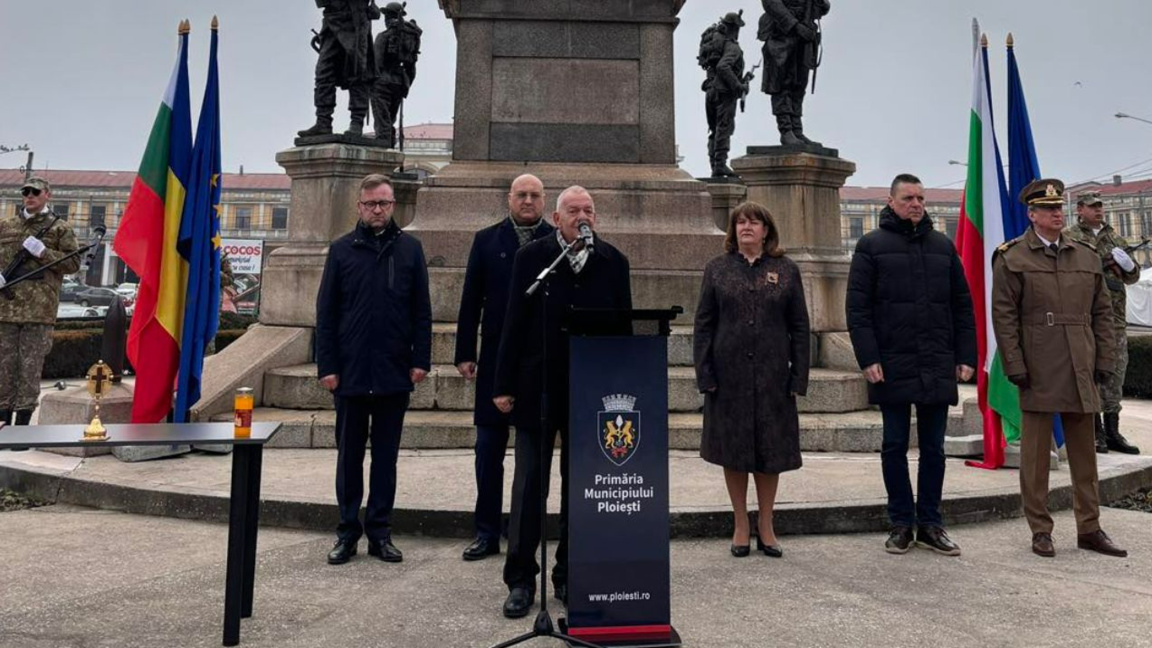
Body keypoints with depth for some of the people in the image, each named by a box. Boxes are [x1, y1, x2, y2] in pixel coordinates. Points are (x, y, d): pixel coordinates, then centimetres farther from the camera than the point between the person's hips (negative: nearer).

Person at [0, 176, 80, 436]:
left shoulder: (59, 229, 6)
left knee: (30, 366, -1)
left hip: (39, 309, -3)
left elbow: (73, 263, 1)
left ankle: (23, 422, 5)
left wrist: (43, 252, -13)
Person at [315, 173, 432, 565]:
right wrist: (327, 366, -4)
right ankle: (348, 531, 21)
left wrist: (420, 360, -3)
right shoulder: (342, 250, 3)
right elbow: (325, 312, 2)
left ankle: (380, 532, 20)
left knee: (386, 456, 10)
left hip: (394, 374, 0)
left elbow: (422, 311, 4)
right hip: (350, 372, 0)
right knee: (349, 455, 10)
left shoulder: (410, 249, 4)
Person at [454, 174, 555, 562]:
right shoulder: (487, 241, 6)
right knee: (489, 450, 7)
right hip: (496, 361, 1)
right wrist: (465, 354, 0)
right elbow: (471, 301, 4)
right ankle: (487, 533, 19)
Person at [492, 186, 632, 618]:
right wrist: (504, 386, -6)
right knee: (529, 486, 5)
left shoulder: (613, 263, 4)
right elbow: (514, 323, -3)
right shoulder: (531, 257, -1)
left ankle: (569, 575, 25)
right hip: (537, 389, -2)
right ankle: (521, 580, 16)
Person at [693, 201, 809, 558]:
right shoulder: (717, 268, 5)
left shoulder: (787, 270, 5)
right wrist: (705, 373, -5)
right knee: (733, 449, 6)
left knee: (771, 449, 7)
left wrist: (798, 376, -2)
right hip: (730, 373, 0)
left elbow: (799, 326, 5)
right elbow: (704, 324, 3)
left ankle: (766, 526, 22)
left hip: (772, 374, 0)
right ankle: (741, 525, 21)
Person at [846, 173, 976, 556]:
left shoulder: (943, 246, 13)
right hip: (892, 366, -3)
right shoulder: (871, 245, 1)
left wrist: (966, 357, 4)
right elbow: (857, 307, -5)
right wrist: (868, 358, -13)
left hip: (937, 368, 4)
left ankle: (930, 525, 20)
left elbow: (962, 306, 13)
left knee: (933, 449, 9)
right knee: (895, 447, 6)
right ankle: (901, 524, 17)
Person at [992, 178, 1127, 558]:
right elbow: (1003, 316, -6)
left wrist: (1105, 359, 6)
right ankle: (1040, 531, 13)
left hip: (1081, 372, 5)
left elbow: (1102, 312, 14)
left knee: (1084, 451, 11)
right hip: (1038, 372, -4)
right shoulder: (1011, 258, -2)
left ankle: (1089, 529, 21)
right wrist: (1015, 366, -12)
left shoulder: (1086, 256, 13)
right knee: (1036, 453, 3)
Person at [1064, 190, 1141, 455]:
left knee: (1115, 372, 7)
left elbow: (1133, 276, 19)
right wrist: (1102, 263, -16)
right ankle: (1095, 432, 7)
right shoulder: (1069, 238, 0)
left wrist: (1127, 266, -4)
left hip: (1115, 316, 5)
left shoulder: (1115, 238, 17)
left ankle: (1112, 430, 14)